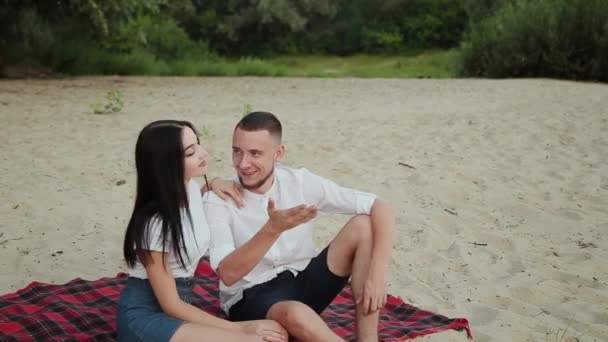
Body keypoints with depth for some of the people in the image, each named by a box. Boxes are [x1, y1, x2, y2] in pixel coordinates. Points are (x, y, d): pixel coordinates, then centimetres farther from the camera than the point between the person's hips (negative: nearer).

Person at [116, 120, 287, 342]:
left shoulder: (192, 188, -2)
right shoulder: (155, 223, -23)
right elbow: (171, 306, -16)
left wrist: (214, 183, 3)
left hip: (181, 303, 7)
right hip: (145, 316, -7)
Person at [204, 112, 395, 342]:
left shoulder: (300, 182, -8)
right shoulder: (217, 201, -14)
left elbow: (381, 209, -11)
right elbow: (228, 274, -25)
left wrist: (377, 273, -25)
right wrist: (273, 229, -38)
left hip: (302, 283, 4)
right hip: (250, 299, -4)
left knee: (363, 225, -17)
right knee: (295, 314, -41)